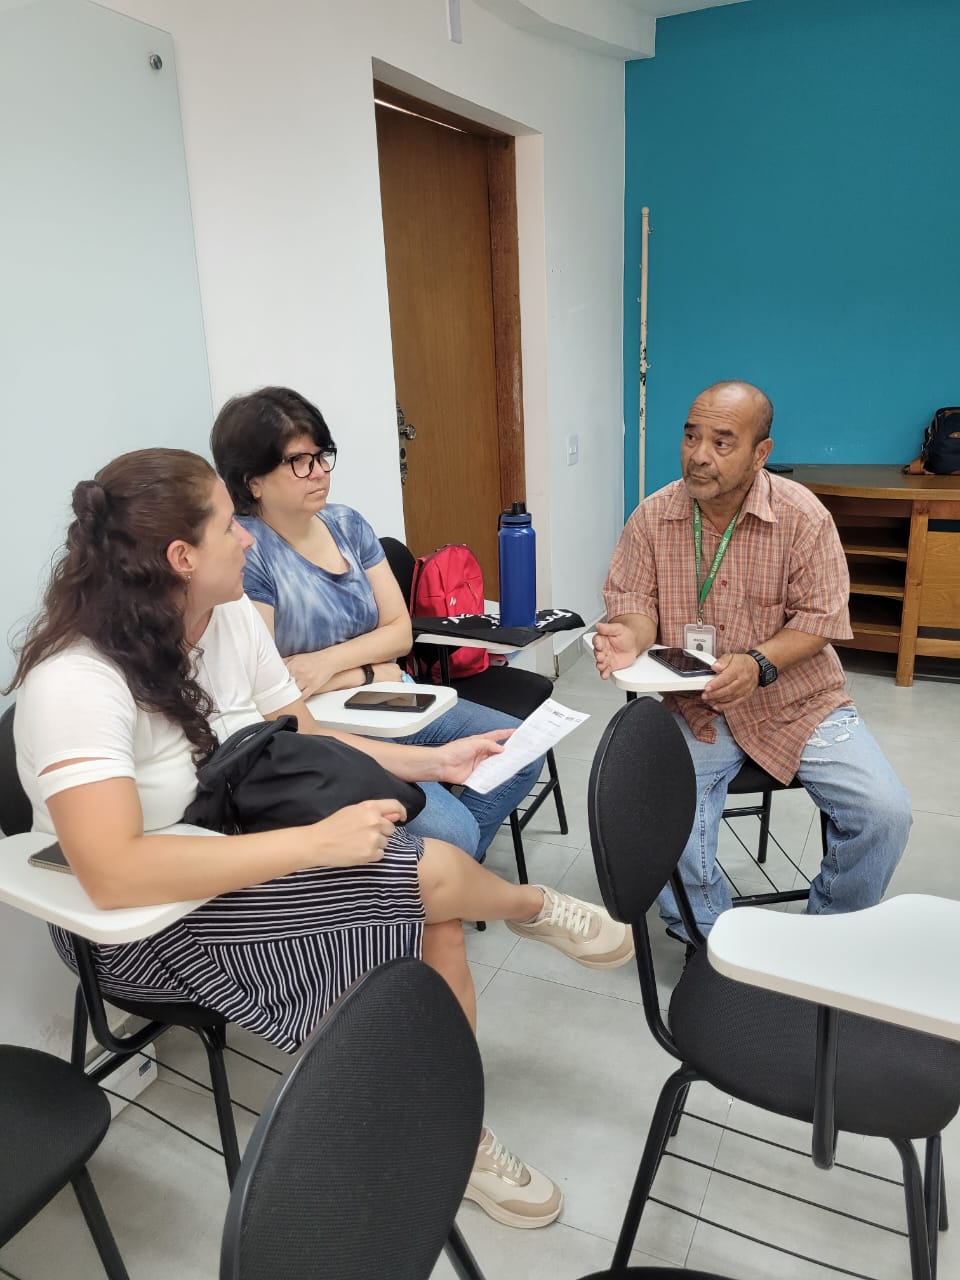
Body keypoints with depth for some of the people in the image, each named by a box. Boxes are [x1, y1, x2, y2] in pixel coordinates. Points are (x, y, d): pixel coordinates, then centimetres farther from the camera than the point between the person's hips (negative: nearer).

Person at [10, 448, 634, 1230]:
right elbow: (114, 873, -36)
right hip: (144, 924, -6)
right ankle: (532, 906, 14)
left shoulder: (232, 616, -4)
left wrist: (431, 760, -2)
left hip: (248, 862, 7)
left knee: (437, 924, -16)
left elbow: (302, 741, 7)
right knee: (434, 874, -21)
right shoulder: (74, 683, -26)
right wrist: (318, 840, -36)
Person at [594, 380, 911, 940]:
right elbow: (633, 599, -2)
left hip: (798, 701, 0)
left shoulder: (804, 516, -9)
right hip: (697, 708, 0)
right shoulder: (652, 517, -3)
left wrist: (757, 663, -26)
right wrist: (630, 637, -26)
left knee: (885, 813, -15)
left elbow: (819, 618, -9)